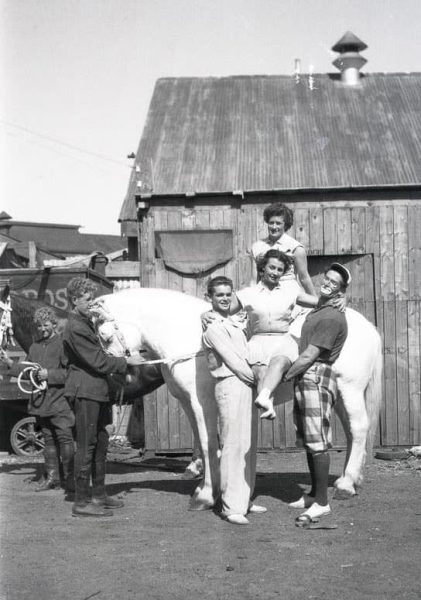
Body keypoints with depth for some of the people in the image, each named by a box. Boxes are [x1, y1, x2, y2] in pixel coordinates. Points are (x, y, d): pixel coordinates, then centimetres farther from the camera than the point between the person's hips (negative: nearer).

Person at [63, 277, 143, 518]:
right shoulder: (75, 328, -16)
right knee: (86, 446, -6)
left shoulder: (87, 323, 16)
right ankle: (82, 502, -2)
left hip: (96, 390, 10)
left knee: (100, 442, 15)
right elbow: (97, 361, -18)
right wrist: (126, 362, -9)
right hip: (85, 391, -10)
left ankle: (99, 494, 24)